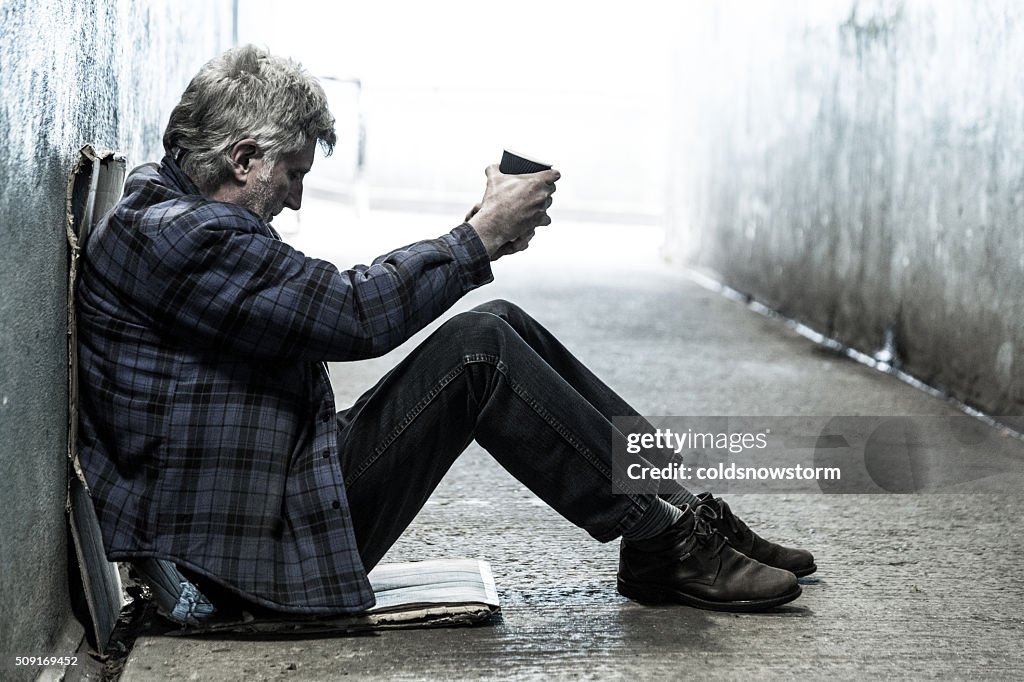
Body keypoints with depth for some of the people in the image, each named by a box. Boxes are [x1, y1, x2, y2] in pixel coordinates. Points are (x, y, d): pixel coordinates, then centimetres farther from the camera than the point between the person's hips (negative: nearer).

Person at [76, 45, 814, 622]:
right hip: (259, 542, -10)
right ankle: (661, 545, -9)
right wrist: (485, 233, -12)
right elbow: (356, 313, -22)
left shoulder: (180, 216, 15)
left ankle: (683, 505, 5)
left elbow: (333, 304, 16)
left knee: (499, 322, 3)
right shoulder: (168, 236, -19)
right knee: (477, 348, -19)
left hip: (285, 478, 10)